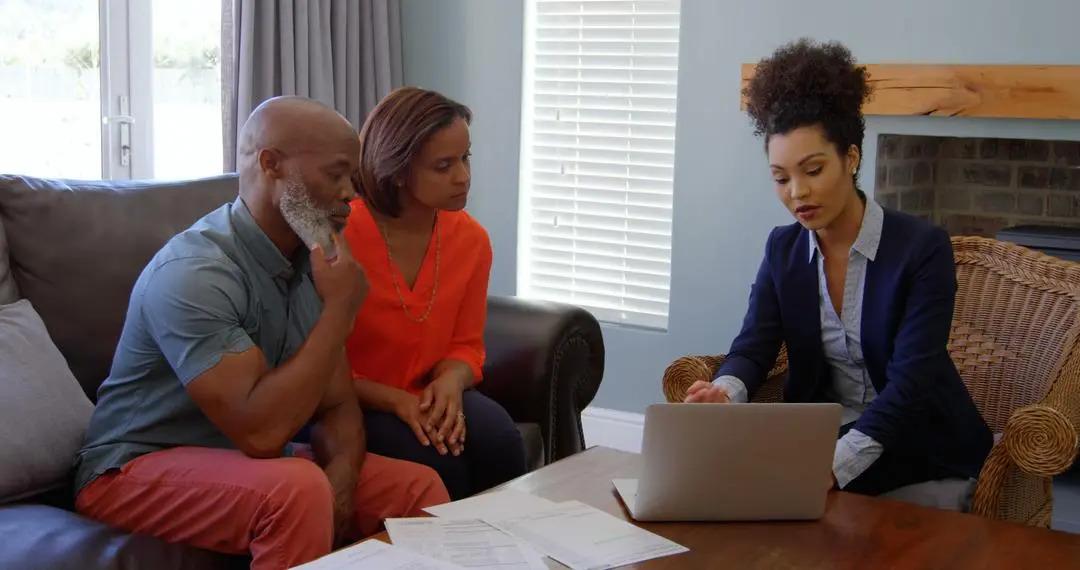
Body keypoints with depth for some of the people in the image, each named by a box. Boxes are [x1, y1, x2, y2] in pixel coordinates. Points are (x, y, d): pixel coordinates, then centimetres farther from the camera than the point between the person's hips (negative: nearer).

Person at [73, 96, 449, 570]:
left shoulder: (312, 262, 1)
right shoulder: (192, 273, -23)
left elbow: (337, 406, 2)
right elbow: (260, 431, -30)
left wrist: (337, 486, -19)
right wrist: (339, 309, -24)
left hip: (248, 460, 7)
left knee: (419, 487, -7)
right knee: (298, 488, -33)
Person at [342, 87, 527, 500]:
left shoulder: (471, 238, -2)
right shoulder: (340, 236, -18)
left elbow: (466, 345, 7)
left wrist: (450, 382, -16)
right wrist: (397, 401, -23)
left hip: (427, 395, 5)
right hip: (355, 404, -4)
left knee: (500, 442, -24)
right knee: (438, 462, -30)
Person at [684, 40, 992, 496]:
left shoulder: (922, 248, -16)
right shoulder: (784, 248, 1)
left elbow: (910, 381, -25)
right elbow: (753, 348, -7)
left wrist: (834, 463, -40)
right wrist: (724, 394, -33)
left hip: (920, 442, -5)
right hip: (825, 431, 5)